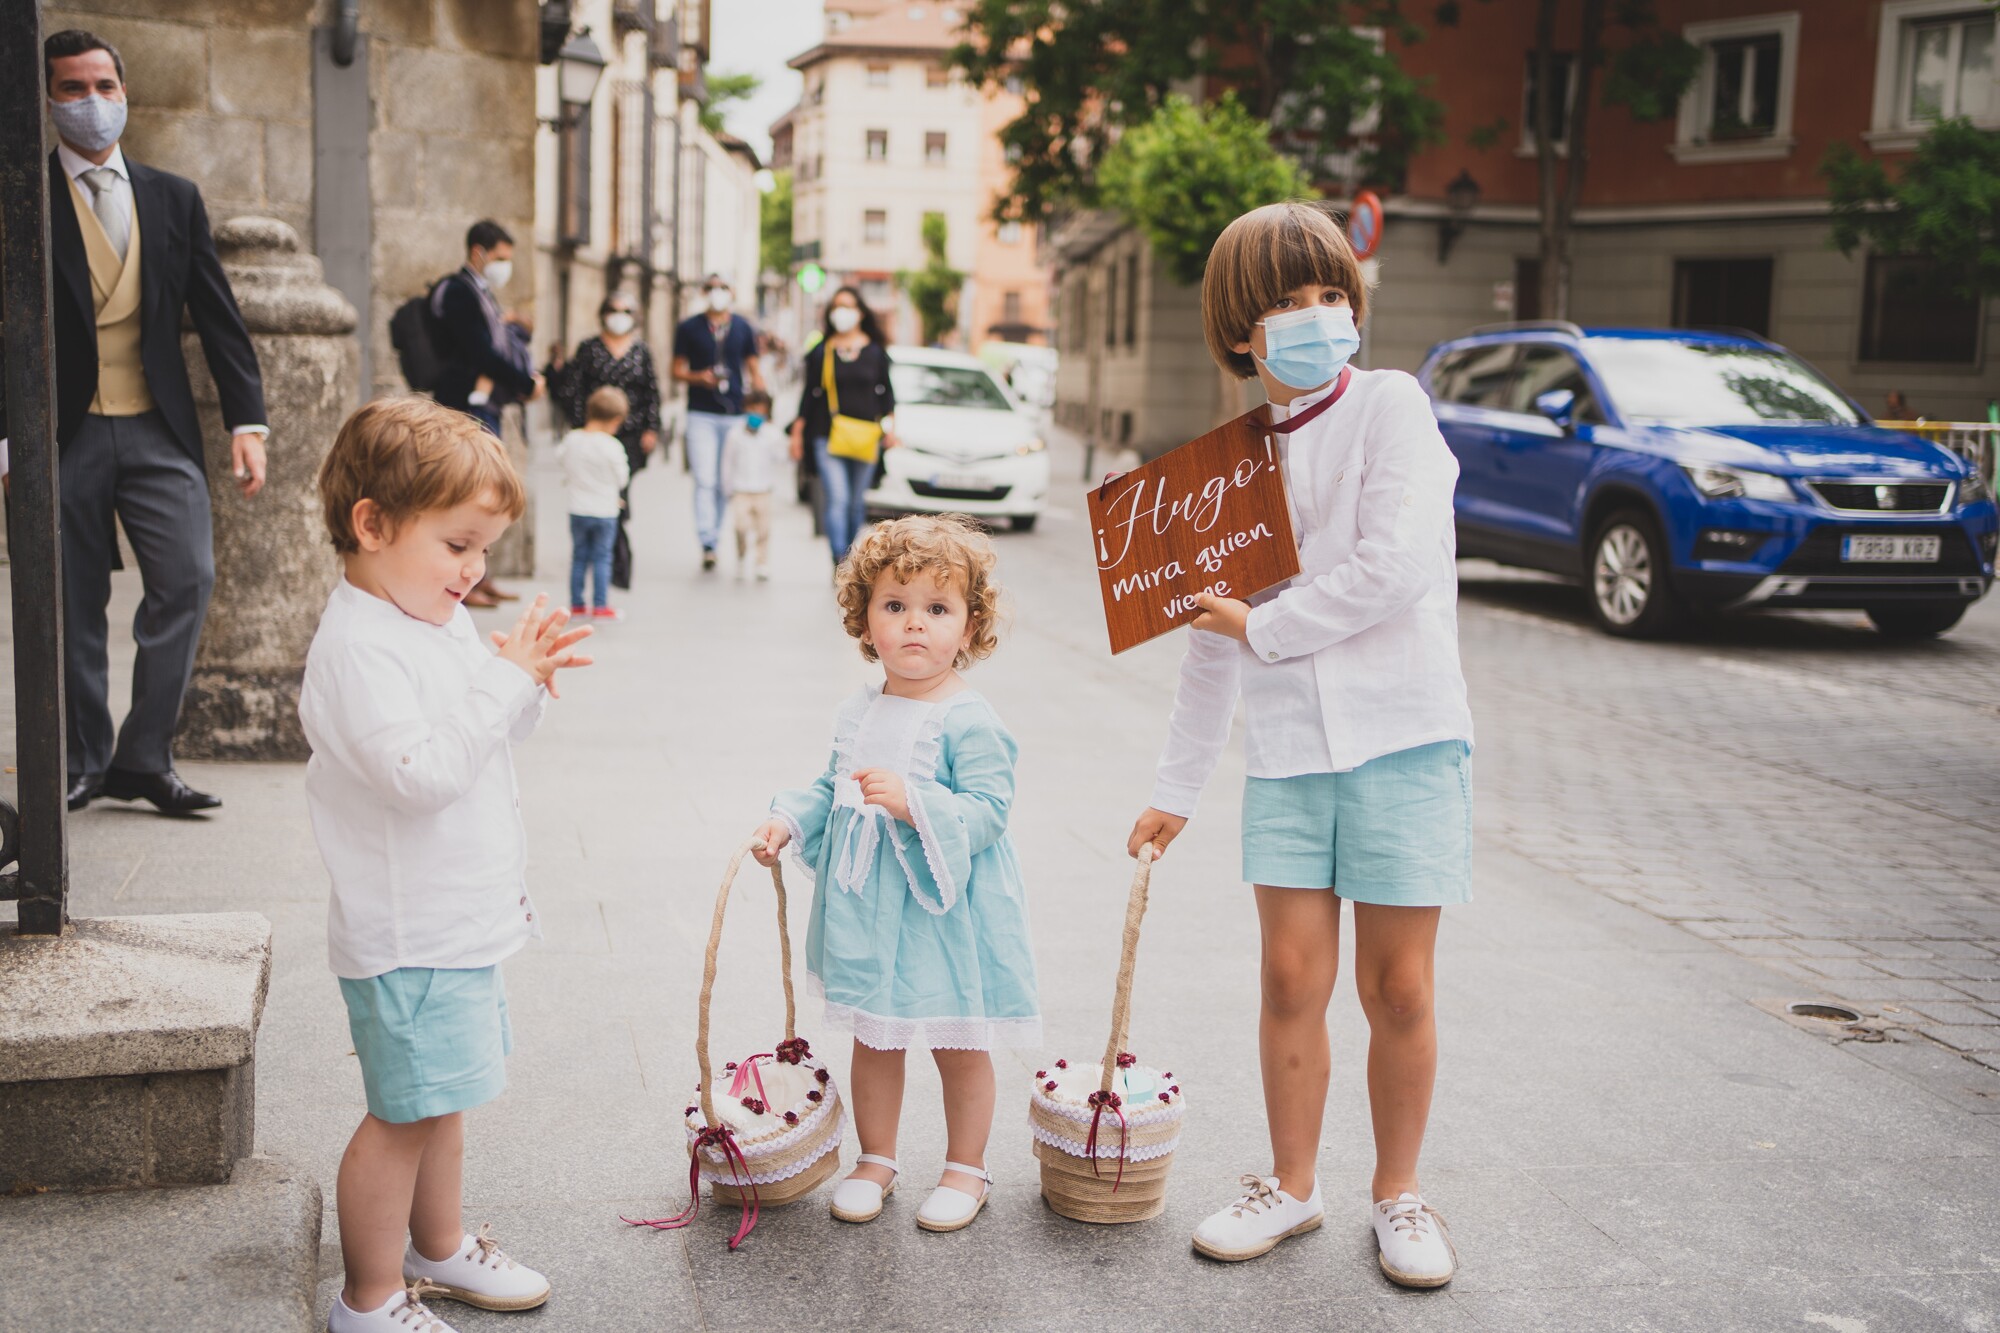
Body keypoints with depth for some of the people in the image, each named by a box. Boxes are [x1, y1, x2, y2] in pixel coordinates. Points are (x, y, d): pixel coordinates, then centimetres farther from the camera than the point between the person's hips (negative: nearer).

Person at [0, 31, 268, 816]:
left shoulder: (174, 199, 11)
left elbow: (218, 318, 10)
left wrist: (246, 422, 1)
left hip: (158, 432, 2)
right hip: (65, 433, -2)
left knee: (188, 578, -10)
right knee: (74, 605, 4)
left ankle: (143, 758, 0)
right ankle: (85, 761, 19)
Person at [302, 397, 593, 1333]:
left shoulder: (442, 620, 8)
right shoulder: (357, 648, -22)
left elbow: (489, 735, 17)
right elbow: (420, 772, -31)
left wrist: (525, 682, -2)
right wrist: (504, 681, -26)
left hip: (462, 920, 10)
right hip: (406, 932, -10)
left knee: (444, 1098, 23)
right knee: (404, 1115, 2)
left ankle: (439, 1247, 41)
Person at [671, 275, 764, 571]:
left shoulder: (743, 328, 10)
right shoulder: (689, 328, 6)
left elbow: (755, 370, 12)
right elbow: (677, 369, 9)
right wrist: (698, 377, -12)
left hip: (736, 414, 2)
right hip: (701, 414, -2)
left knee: (725, 481, 7)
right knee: (705, 480, -10)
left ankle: (714, 535, 19)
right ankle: (707, 544, -13)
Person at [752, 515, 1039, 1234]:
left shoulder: (970, 721, -16)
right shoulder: (858, 712, 5)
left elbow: (988, 811, -21)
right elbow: (832, 788, 17)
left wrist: (913, 802, -32)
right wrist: (789, 821, 1)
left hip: (946, 911, -6)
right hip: (867, 904, 6)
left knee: (958, 1047, 10)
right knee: (873, 1040, 17)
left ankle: (966, 1169, 29)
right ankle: (875, 1159, 35)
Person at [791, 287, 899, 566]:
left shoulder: (875, 350, 8)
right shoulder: (821, 350, 5)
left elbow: (886, 391, 13)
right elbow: (810, 393, 7)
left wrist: (890, 425, 4)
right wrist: (797, 431, 4)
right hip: (827, 436, -2)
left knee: (857, 502, 9)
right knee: (836, 499, -14)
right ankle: (840, 561, -22)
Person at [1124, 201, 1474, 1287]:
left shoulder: (1388, 405, -4)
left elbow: (1394, 566, -18)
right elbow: (1215, 634, 16)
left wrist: (1264, 627, -7)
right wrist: (1176, 788, 18)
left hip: (1401, 730, -4)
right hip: (1287, 747, 4)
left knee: (1397, 985, 4)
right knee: (1292, 976, 5)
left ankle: (1398, 1195, 22)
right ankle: (1291, 1186, 23)